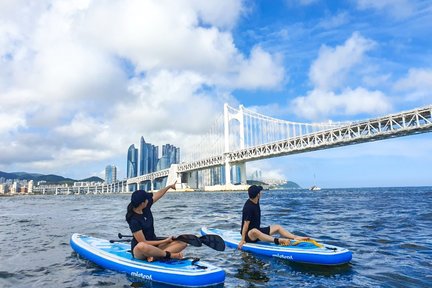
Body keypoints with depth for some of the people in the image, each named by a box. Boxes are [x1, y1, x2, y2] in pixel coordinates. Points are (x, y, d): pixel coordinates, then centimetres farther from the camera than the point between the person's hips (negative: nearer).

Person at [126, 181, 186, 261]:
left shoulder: (146, 207, -4)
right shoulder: (134, 221, -23)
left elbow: (158, 194, 14)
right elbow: (143, 243, -20)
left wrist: (170, 186, 26)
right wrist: (164, 241, -17)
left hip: (154, 244, 7)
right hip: (138, 250, -7)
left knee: (183, 243, -10)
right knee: (142, 246, -44)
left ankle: (155, 256, -28)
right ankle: (170, 255, -26)